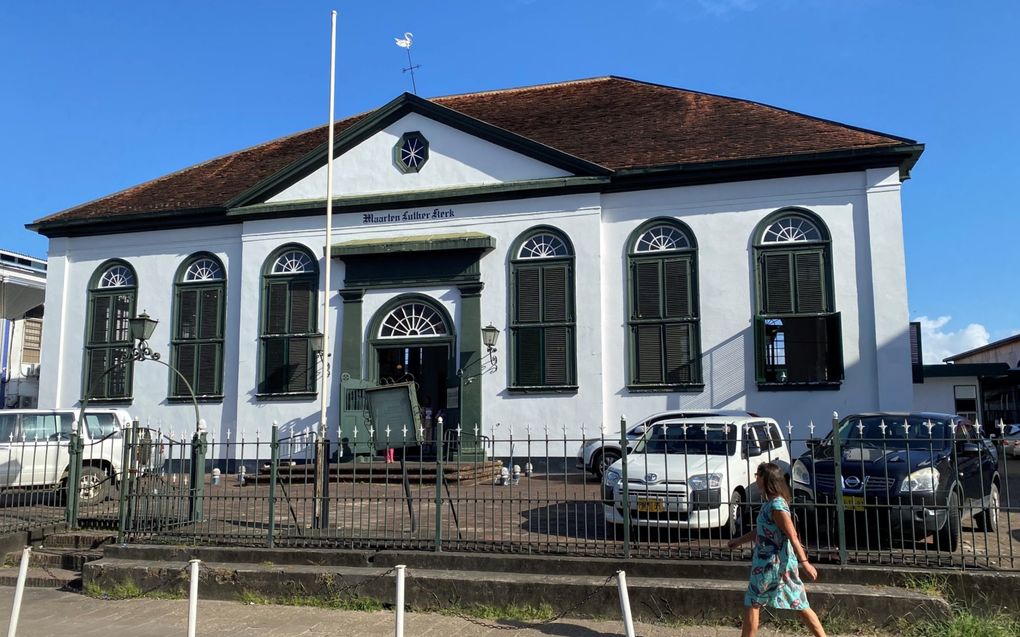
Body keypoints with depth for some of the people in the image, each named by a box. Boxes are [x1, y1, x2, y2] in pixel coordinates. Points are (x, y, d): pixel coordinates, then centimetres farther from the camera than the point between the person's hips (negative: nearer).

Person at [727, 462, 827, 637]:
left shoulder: (776, 506, -19)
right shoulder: (770, 502, 9)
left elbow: (792, 536, -22)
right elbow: (760, 530, 21)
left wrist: (804, 562, -24)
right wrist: (739, 540, 25)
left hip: (773, 564, -9)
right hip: (771, 562, 9)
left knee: (752, 604, 2)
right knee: (800, 605, 11)